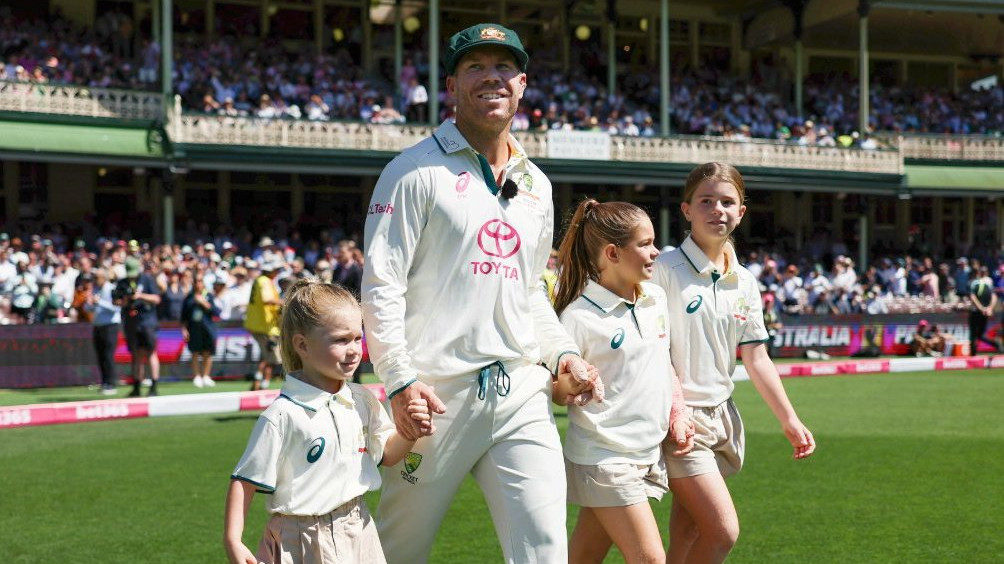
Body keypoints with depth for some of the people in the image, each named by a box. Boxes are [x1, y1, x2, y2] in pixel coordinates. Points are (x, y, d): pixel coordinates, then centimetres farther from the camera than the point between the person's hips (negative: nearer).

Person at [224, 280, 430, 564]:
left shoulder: (363, 401, 2)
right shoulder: (282, 415, -16)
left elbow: (386, 454, 15)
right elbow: (245, 481, -12)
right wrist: (232, 541, -18)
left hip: (357, 532, 5)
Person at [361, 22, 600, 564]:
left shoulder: (536, 185, 17)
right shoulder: (417, 171, -3)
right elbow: (381, 284, -8)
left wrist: (561, 352, 10)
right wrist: (400, 380, -17)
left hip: (523, 392, 5)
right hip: (438, 394, -5)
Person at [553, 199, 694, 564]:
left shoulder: (656, 299, 7)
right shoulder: (579, 316, -14)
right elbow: (556, 393, -10)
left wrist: (678, 415, 12)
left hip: (649, 453, 6)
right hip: (604, 459, -6)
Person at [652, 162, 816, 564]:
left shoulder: (745, 283, 10)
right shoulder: (664, 270, -10)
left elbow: (756, 358, 13)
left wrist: (789, 420, 10)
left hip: (721, 416, 7)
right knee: (723, 530, -14)